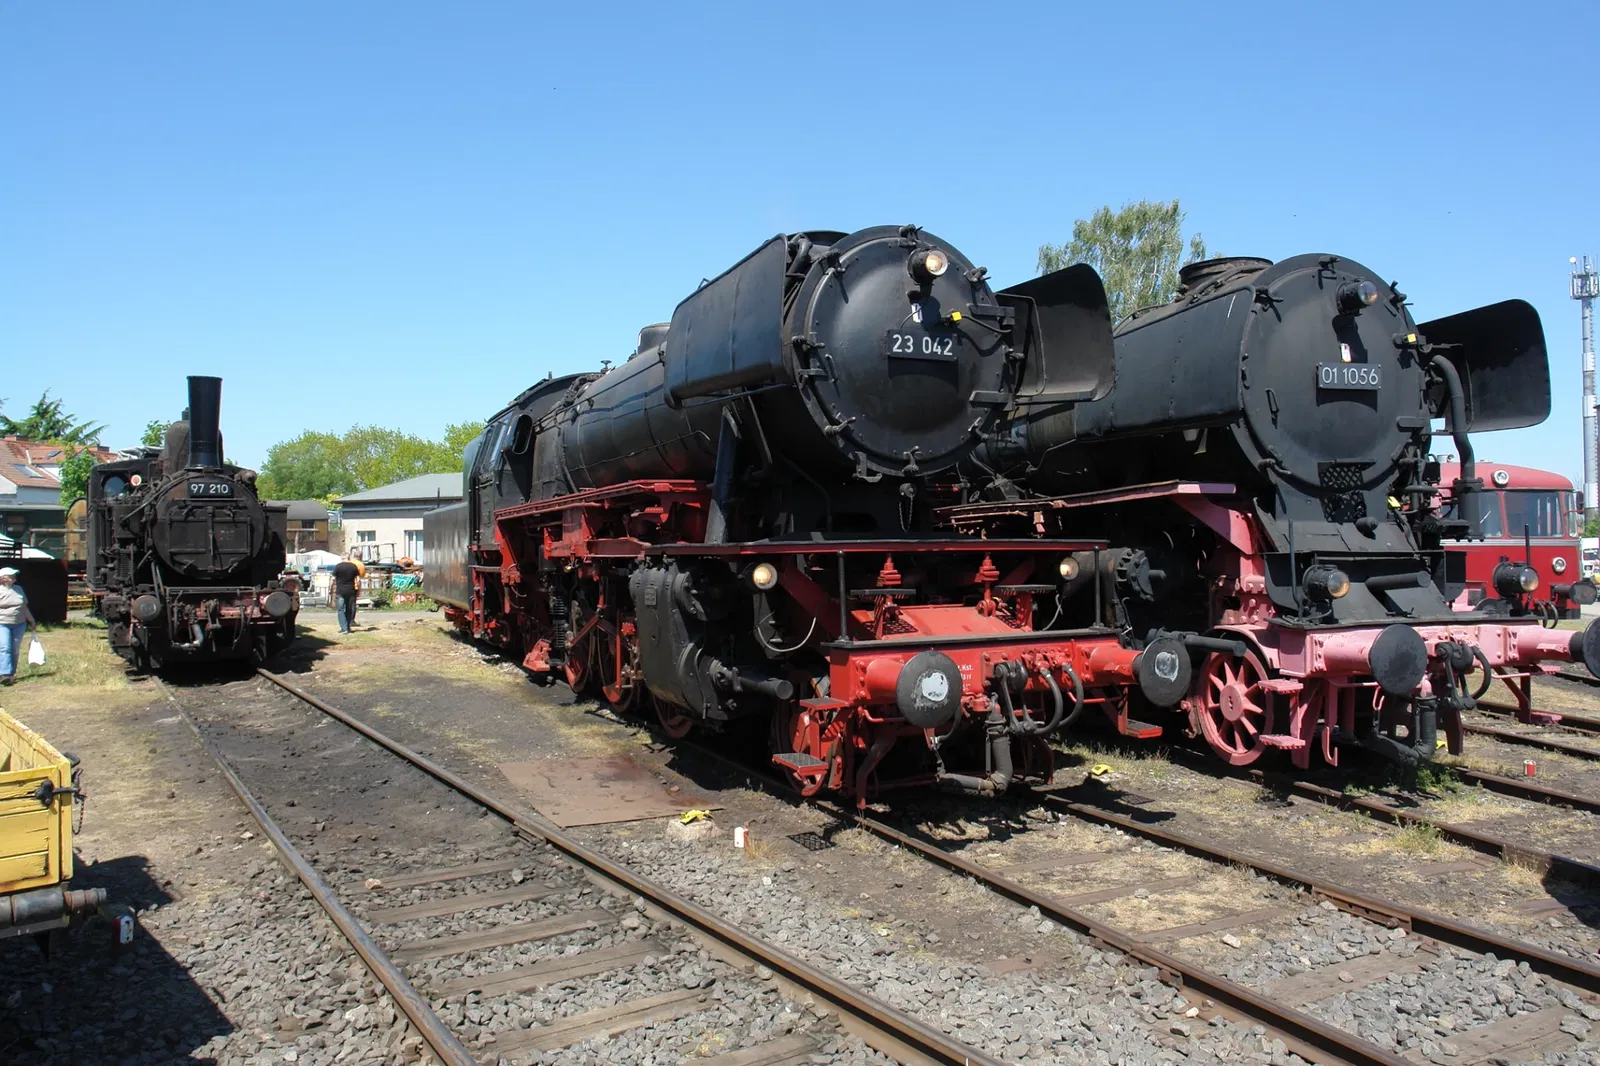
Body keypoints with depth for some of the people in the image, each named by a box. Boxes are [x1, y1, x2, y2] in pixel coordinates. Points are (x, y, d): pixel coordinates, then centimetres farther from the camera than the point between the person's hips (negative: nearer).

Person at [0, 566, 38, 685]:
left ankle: (11, 674, 11)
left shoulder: (19, 589, 13)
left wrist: (32, 621, 22)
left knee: (15, 650, 5)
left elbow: (24, 607, 21)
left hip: (19, 624, 5)